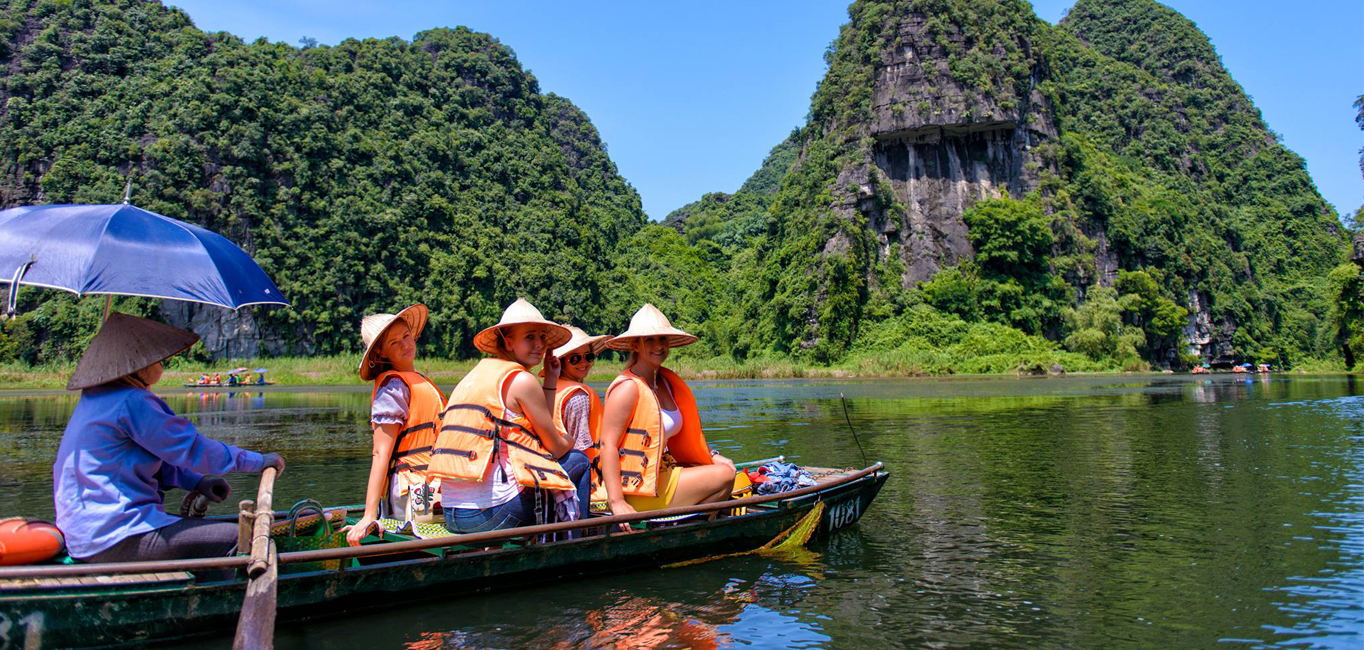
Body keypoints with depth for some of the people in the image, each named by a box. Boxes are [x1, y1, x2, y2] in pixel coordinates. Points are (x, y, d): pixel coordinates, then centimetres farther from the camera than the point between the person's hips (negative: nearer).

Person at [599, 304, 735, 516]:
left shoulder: (667, 382, 12)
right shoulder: (628, 387, -14)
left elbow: (682, 437, 23)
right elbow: (607, 445, -20)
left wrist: (713, 457, 12)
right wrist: (617, 502, -27)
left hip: (663, 473, 9)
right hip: (639, 490, -9)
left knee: (726, 466, 5)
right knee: (725, 476, -10)